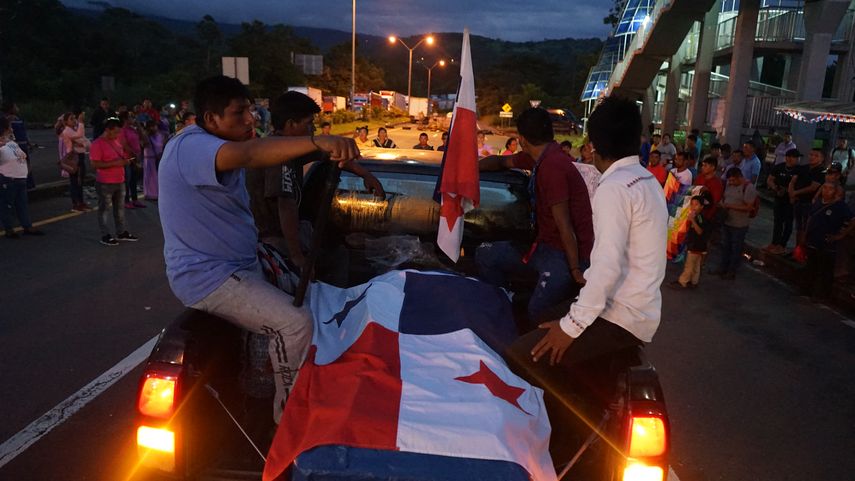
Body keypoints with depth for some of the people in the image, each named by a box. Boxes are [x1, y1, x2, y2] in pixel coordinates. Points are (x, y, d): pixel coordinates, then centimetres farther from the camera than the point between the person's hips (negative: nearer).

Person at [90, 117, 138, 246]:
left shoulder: (116, 141, 10)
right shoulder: (97, 144, -14)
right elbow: (95, 164, -20)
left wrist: (125, 160, 4)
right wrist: (114, 163, -23)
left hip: (120, 181, 8)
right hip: (105, 183, -8)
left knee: (120, 207, 15)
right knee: (105, 208, 2)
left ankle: (121, 232, 27)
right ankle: (105, 235, 10)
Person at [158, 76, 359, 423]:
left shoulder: (226, 146, 13)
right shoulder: (190, 146, -23)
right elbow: (250, 154, -42)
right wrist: (318, 142, -55)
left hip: (241, 262, 10)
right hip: (207, 277, -10)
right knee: (297, 324, -22)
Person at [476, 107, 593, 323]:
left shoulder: (551, 165, -22)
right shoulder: (540, 157, 6)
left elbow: (563, 223, -21)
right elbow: (501, 161, 24)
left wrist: (575, 270, -18)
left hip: (566, 254, -9)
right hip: (545, 246, 9)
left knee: (537, 315, -22)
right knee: (485, 254, 9)